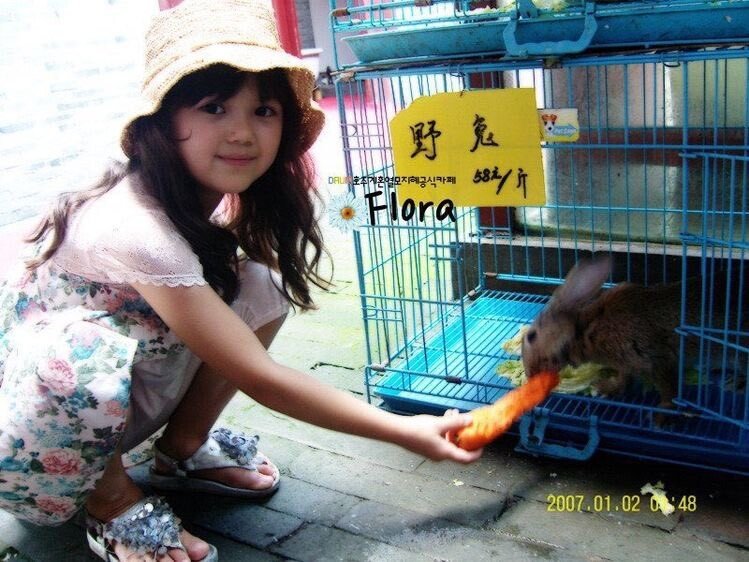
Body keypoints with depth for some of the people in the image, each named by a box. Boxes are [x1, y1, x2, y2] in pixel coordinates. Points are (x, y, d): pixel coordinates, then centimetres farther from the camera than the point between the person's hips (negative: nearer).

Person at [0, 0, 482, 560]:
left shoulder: (207, 194, -12)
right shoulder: (138, 226, -35)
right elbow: (261, 378, -30)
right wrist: (404, 431, -24)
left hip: (117, 402, 6)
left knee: (258, 286, -13)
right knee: (83, 353, -40)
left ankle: (182, 447, 6)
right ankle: (111, 500, -8)